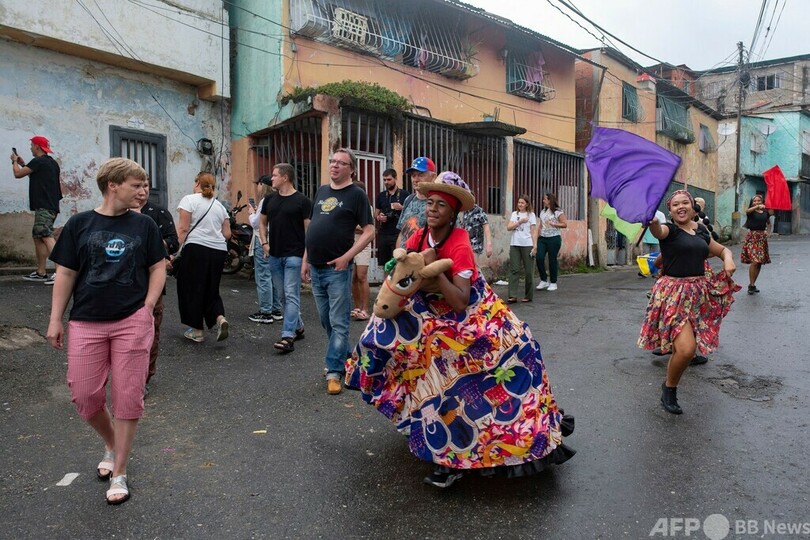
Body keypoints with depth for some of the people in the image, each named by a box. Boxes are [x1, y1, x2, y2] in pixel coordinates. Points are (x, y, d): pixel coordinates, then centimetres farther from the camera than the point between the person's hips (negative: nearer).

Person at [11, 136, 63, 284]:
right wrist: (23, 164, 32)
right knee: (37, 237, 14)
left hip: (44, 206, -10)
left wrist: (15, 161, 15)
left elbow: (18, 173, -4)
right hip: (50, 205, 10)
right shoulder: (52, 162, 19)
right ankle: (41, 273, 17)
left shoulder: (38, 161, -9)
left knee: (47, 236, -19)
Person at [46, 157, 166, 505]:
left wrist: (147, 308, -4)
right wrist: (55, 320, 3)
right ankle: (110, 444, 36)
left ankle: (119, 473, 17)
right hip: (86, 323, 1)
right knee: (84, 396, 5)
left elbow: (158, 268, 6)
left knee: (128, 398, 2)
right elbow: (65, 274, 6)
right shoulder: (79, 224, 3)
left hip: (132, 322, -1)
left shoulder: (144, 225, 3)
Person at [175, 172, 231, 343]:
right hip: (219, 251, 5)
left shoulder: (189, 200, -1)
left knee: (193, 288, 7)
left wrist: (179, 249, -1)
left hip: (196, 248, -5)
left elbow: (183, 229, -8)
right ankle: (220, 318, -8)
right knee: (211, 289, 16)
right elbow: (227, 234, 13)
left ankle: (197, 330, 13)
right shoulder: (219, 205, 16)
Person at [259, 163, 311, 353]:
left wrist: (306, 254, -13)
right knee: (284, 295, 14)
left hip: (294, 255, -6)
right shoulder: (270, 200, 11)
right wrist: (264, 243, 7)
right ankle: (298, 327, 30)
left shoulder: (302, 201, -6)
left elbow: (308, 228, -7)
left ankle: (288, 336, -9)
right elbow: (263, 223, 22)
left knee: (291, 295, -8)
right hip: (275, 255, 7)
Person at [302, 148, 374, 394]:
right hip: (315, 269, 7)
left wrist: (346, 257, -17)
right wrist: (305, 259, 12)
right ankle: (346, 357, 31)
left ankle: (334, 371, 5)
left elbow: (369, 231, -10)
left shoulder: (356, 194, -5)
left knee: (338, 323, -1)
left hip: (338, 269, -7)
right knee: (326, 320, 15)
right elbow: (312, 228, 17)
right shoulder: (321, 191, 13)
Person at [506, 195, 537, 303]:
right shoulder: (514, 214, 13)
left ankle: (528, 296, 12)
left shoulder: (531, 215, 5)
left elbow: (533, 231, 1)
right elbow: (508, 227, 2)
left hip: (527, 245, -2)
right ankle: (512, 295, -6)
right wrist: (520, 221, -8)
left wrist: (535, 245, -6)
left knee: (528, 271, 2)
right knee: (514, 270, -3)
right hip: (514, 245, 2)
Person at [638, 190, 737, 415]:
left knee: (683, 349, 8)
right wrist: (652, 221, -56)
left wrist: (728, 259, 1)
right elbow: (658, 231, -32)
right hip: (673, 293, -6)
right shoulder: (669, 229, -7)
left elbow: (722, 250, 26)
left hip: (697, 293, 6)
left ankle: (669, 387, 34)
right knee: (686, 349, -17)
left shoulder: (701, 230, 11)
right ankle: (669, 388, 9)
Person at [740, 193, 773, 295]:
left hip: (762, 238, 5)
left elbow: (769, 223, 24)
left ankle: (753, 284, 18)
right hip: (752, 237, -5)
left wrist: (768, 233, 8)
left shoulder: (766, 212, 9)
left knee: (759, 263, 6)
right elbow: (748, 211, -27)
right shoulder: (751, 211, -2)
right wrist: (757, 207, -46)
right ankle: (751, 285, -9)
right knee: (754, 261, -17)